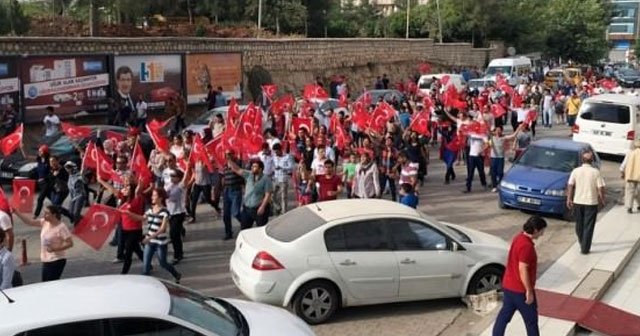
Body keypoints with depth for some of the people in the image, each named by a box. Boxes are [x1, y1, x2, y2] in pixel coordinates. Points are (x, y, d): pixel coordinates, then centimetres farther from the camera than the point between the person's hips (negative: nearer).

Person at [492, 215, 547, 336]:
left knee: (504, 315, 16)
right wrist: (529, 291, -19)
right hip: (520, 289, -9)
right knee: (531, 319, 8)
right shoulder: (526, 245, -24)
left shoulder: (519, 238, 6)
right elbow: (523, 270, -25)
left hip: (508, 286, 9)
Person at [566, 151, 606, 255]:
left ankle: (581, 242, 39)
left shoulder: (576, 171, -4)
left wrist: (569, 199, 4)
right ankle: (585, 248, 2)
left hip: (578, 201, 3)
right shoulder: (596, 172, -10)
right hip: (591, 202, -3)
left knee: (579, 224, 20)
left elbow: (570, 186, -5)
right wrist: (602, 199, 5)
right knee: (588, 226, 3)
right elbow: (600, 188, -9)